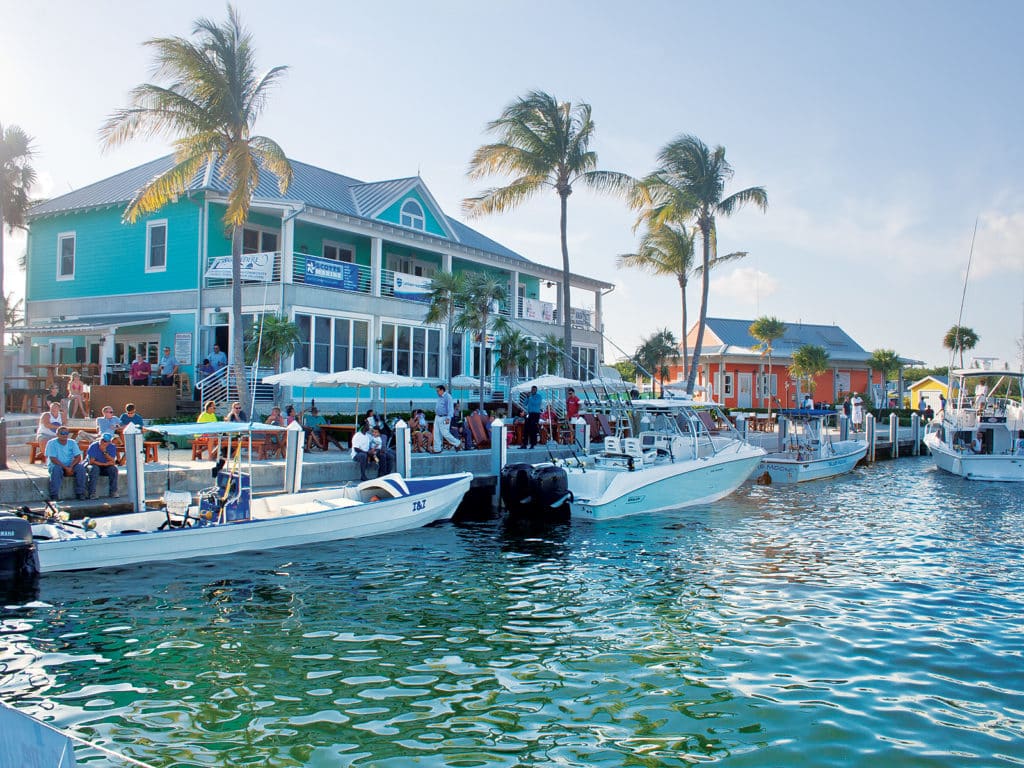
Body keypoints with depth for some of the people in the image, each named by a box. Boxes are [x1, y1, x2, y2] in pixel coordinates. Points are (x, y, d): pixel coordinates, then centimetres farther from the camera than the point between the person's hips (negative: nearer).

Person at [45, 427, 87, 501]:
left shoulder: (72, 443, 3)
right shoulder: (51, 443, -7)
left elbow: (78, 457, -4)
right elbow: (53, 459, -16)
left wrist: (71, 467, -22)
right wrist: (66, 468, -24)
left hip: (70, 466, 3)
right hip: (56, 465, -3)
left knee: (81, 467, -25)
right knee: (56, 468, -36)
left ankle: (80, 493, -20)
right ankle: (54, 495, -35)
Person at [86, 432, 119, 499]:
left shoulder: (112, 447, -5)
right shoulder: (93, 446, -13)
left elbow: (112, 462, -15)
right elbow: (91, 461, -18)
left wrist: (105, 451, -25)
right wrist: (105, 464, -21)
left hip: (105, 468, 3)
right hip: (94, 466, -3)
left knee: (114, 469, -25)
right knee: (94, 468, -35)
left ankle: (113, 491, -17)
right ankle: (92, 493, -34)